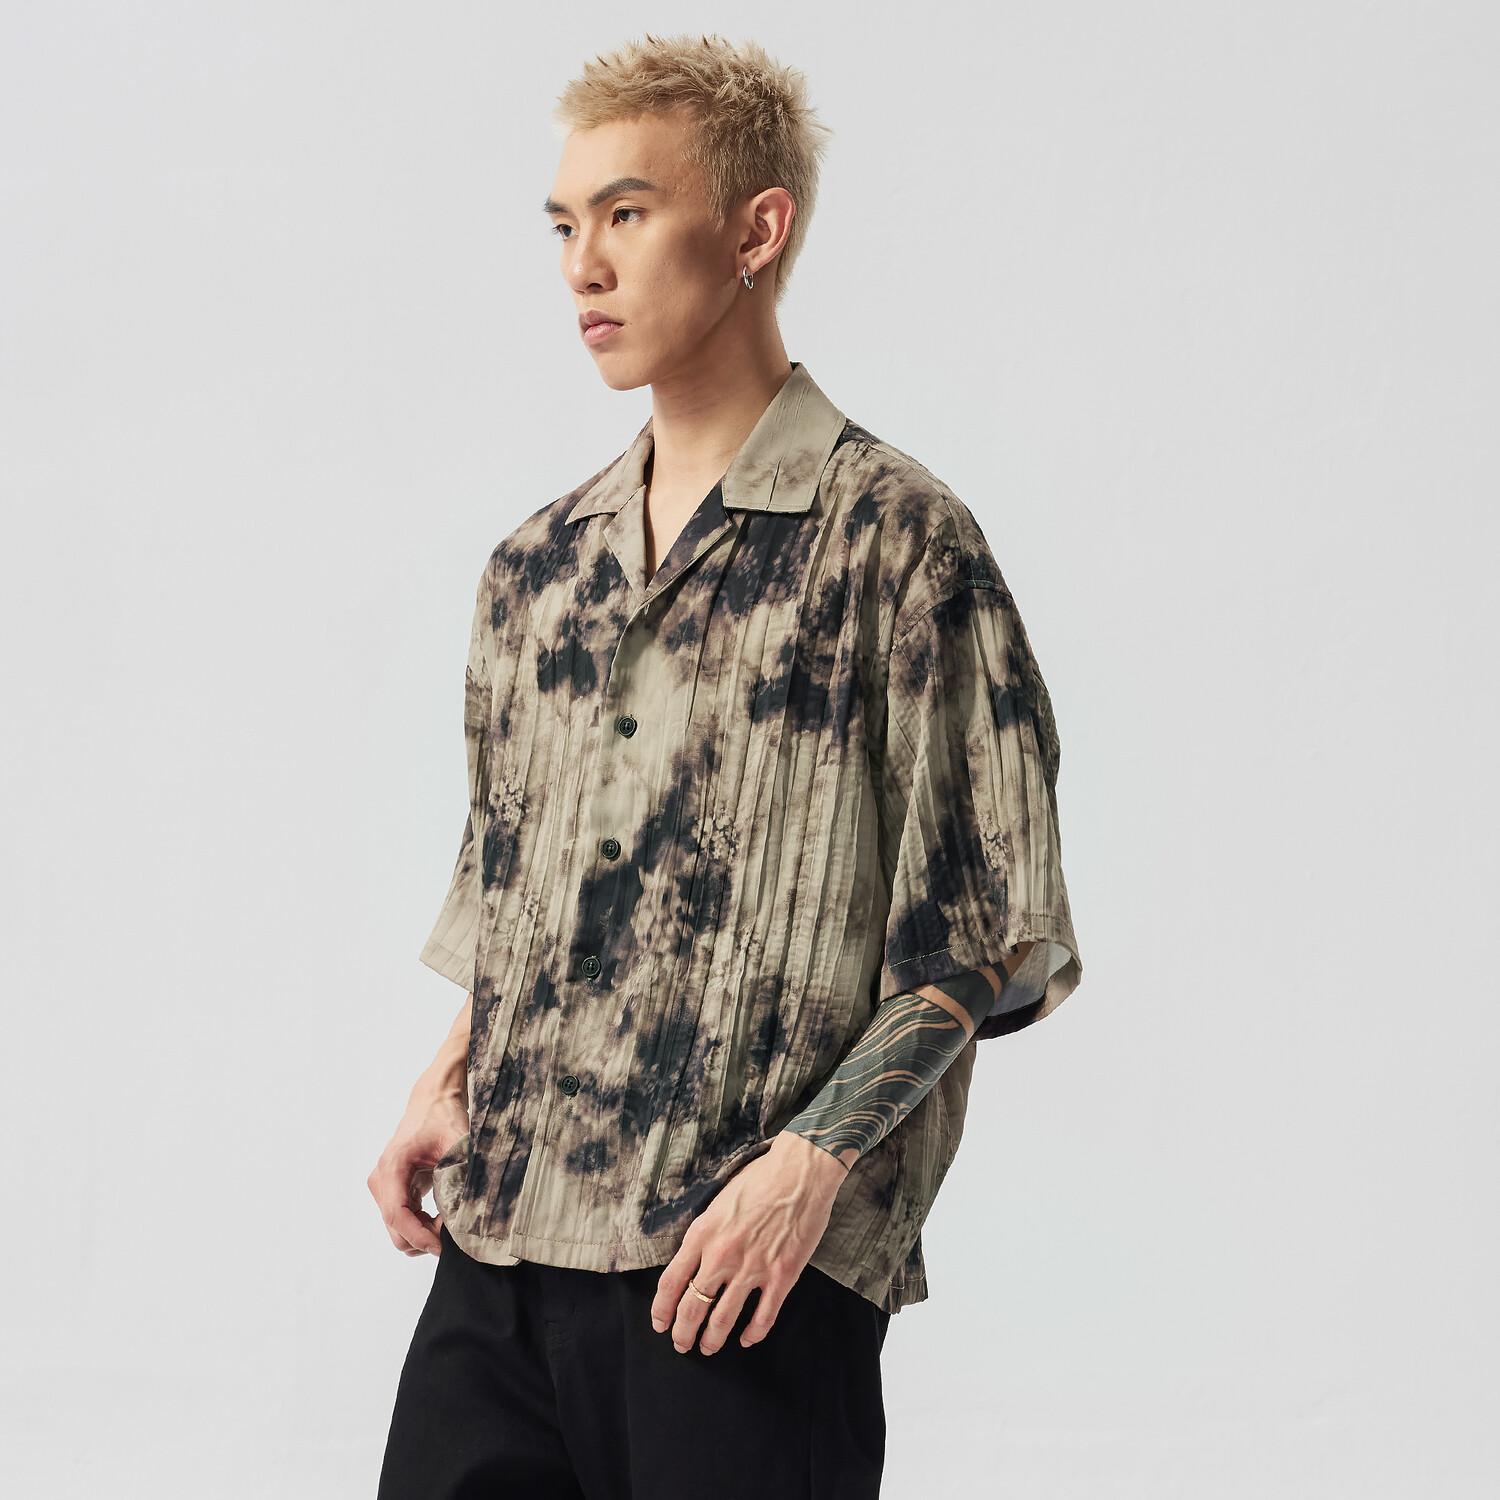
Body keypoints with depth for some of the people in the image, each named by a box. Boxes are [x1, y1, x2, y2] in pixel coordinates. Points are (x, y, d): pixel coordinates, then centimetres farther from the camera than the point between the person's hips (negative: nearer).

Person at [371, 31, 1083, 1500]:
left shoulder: (893, 536, -5)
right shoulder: (534, 566, 14)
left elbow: (991, 933, -7)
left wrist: (815, 1159, -15)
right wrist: (448, 1084, 7)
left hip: (749, 1267, -5)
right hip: (499, 1239, 6)